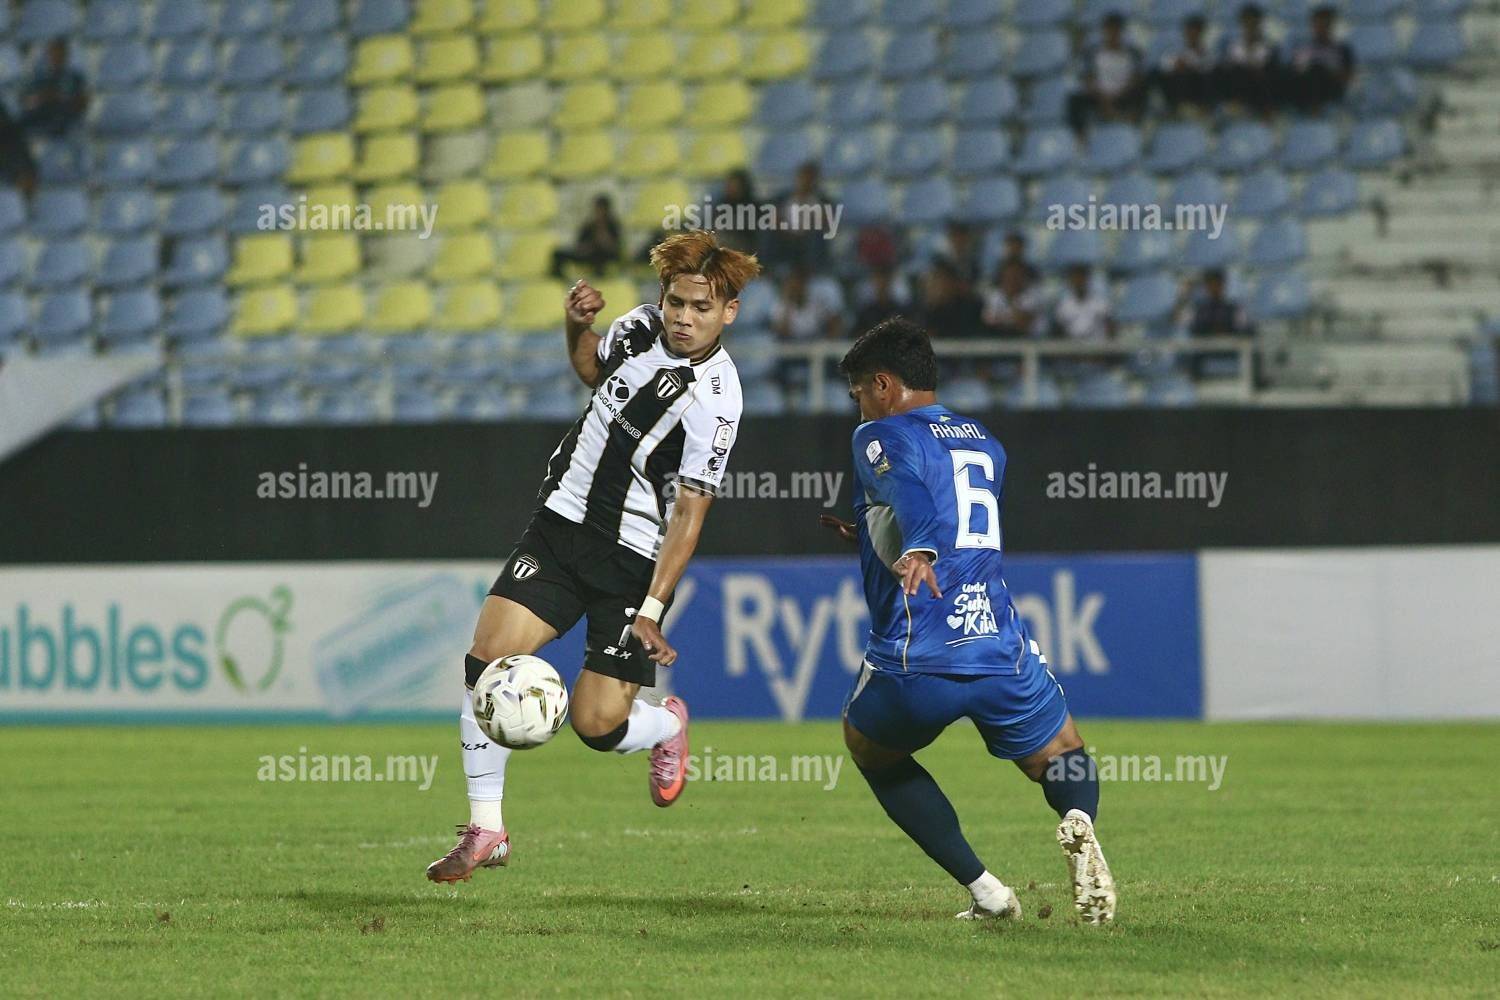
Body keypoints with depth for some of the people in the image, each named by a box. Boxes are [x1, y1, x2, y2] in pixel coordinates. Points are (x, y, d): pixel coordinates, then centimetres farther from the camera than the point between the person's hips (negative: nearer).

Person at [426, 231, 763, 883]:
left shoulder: (714, 401, -19)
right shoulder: (643, 325, 0)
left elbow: (688, 512, -18)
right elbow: (592, 369, 24)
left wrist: (652, 610, -24)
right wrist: (578, 326, 2)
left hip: (634, 560, -5)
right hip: (562, 519, 5)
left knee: (597, 726, -11)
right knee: (489, 657, -13)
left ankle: (667, 725, 27)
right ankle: (485, 831, -4)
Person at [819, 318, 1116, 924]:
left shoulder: (879, 437, 3)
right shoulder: (986, 445, 25)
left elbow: (909, 490, -21)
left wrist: (916, 550, -40)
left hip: (914, 666, -4)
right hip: (1002, 653, 4)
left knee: (868, 746, 25)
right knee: (1062, 755, 25)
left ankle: (982, 889, 8)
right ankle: (1079, 822, -15)